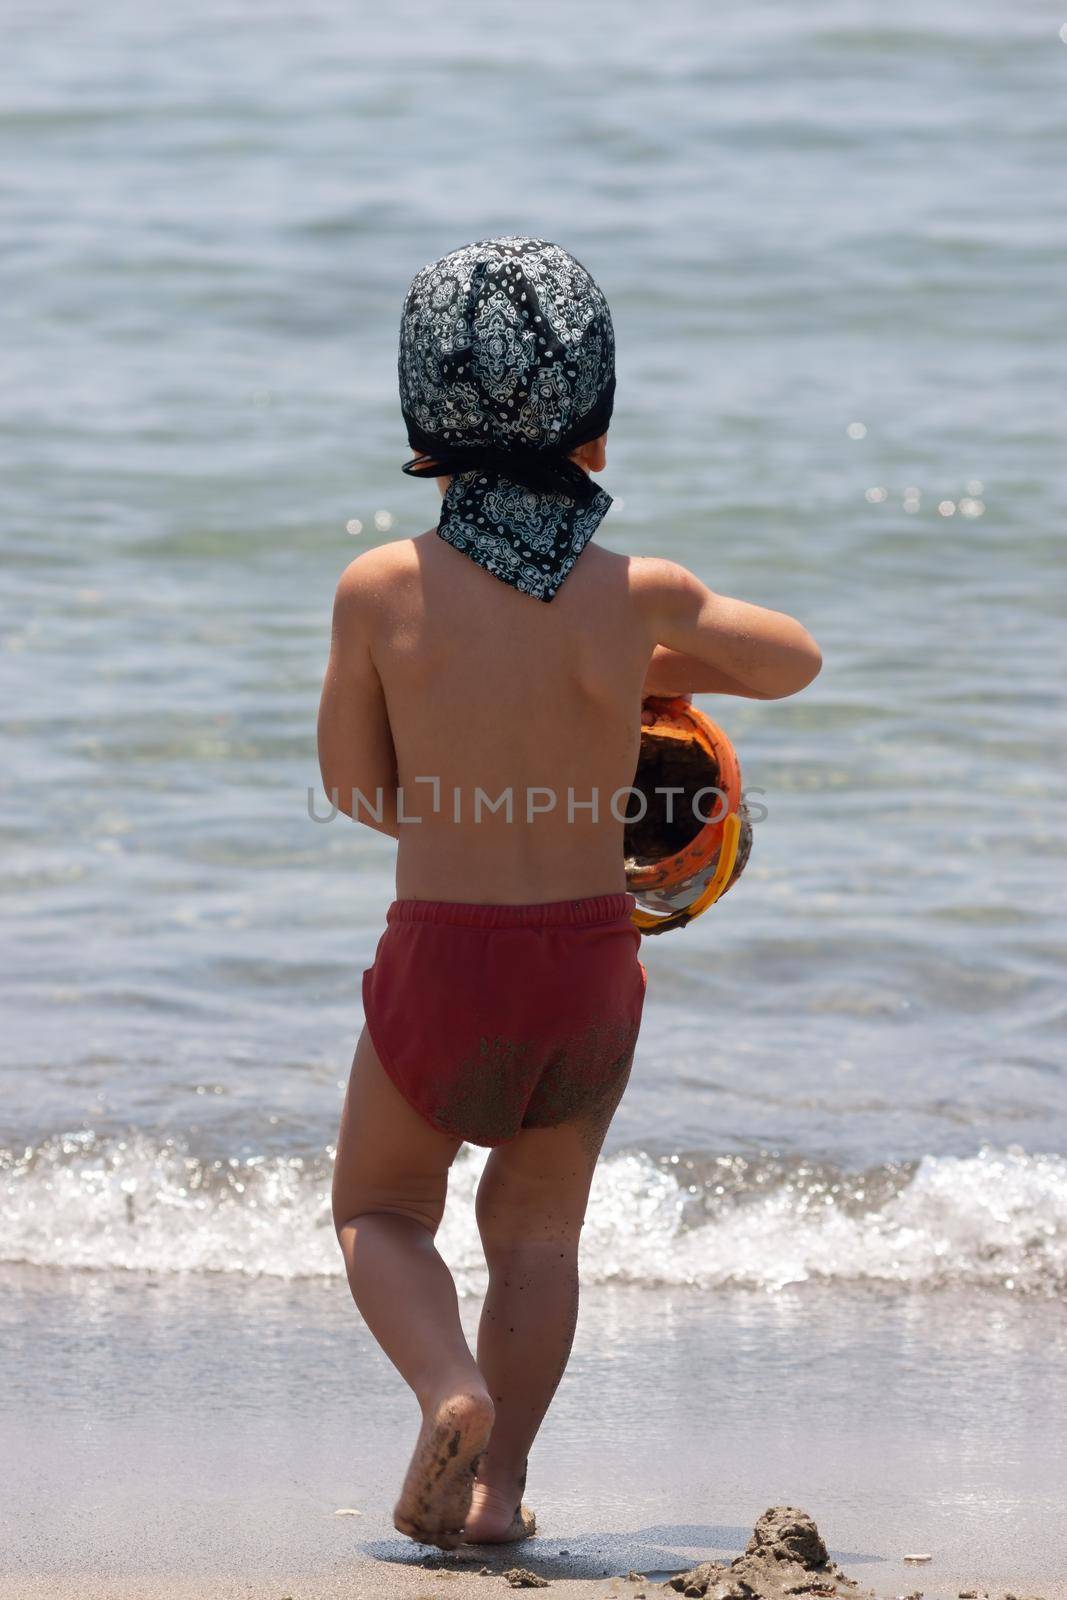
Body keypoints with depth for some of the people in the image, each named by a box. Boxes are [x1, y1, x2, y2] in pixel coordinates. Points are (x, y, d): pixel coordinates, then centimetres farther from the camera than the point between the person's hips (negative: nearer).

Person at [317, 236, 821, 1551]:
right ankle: (499, 1480, 13)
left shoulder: (380, 591, -11)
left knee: (379, 1209, 20)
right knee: (536, 1227, 23)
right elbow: (793, 659, 11)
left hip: (443, 958, -1)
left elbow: (358, 788, 1)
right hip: (591, 953, 1)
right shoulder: (638, 597, -9)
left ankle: (450, 1386, -7)